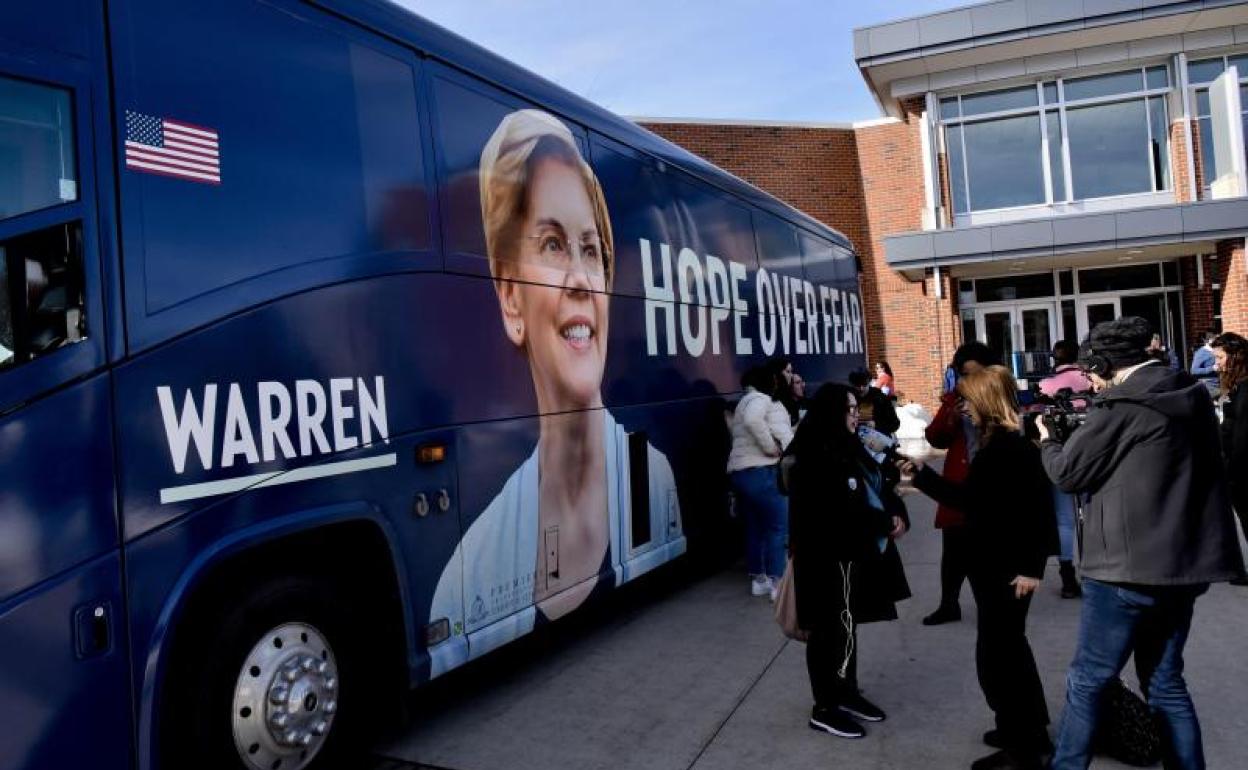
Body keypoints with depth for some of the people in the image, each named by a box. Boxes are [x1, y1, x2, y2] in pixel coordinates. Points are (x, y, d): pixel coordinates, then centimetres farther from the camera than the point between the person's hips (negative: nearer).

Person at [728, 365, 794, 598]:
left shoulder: (747, 402, 26)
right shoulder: (759, 399, -7)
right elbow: (752, 420, -29)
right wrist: (772, 446, -21)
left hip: (740, 472, 10)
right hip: (761, 472, -10)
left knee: (755, 527, 14)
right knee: (778, 526, -5)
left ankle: (758, 578, 20)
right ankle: (778, 581, -4)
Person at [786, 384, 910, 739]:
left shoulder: (850, 448, 11)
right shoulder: (815, 457, -19)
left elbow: (880, 486, 11)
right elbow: (842, 509, -25)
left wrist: (898, 515, -8)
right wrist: (885, 523, -16)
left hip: (857, 553, 9)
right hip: (829, 557, -9)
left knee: (847, 625, 18)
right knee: (831, 630, 0)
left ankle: (847, 693, 32)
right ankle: (825, 708, 12)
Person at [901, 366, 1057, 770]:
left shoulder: (1016, 447, -19)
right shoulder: (994, 445, 10)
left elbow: (1039, 509, -23)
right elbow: (967, 497, 16)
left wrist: (1031, 567, -23)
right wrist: (922, 473, 15)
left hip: (1009, 569, -10)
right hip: (992, 566, 10)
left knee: (996, 655, -1)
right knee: (1009, 649, 21)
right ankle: (1030, 731, 37)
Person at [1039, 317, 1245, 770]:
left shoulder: (1121, 405, -15)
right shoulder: (1191, 396, 10)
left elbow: (1069, 474, -7)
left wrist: (1047, 441, 11)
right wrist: (1086, 433, 13)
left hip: (1127, 568, -8)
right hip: (1183, 565, 8)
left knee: (1086, 683, 5)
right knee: (1166, 683, 18)